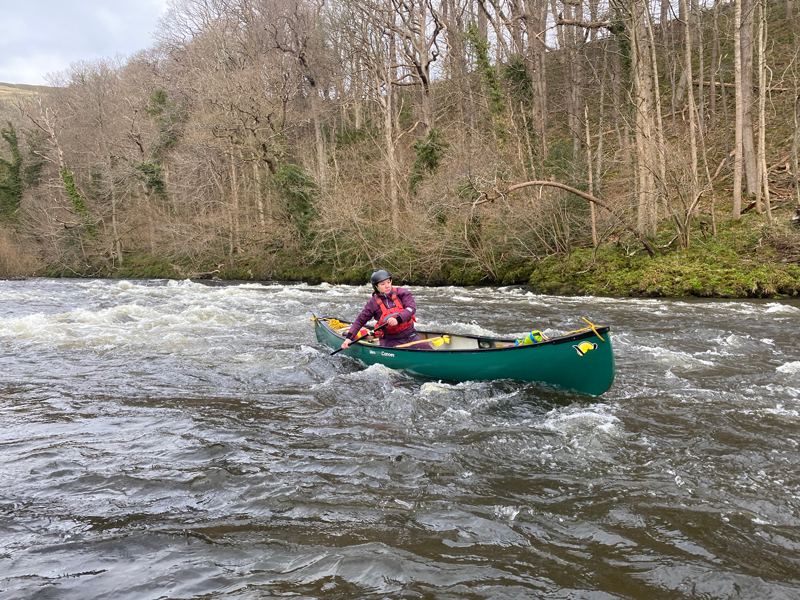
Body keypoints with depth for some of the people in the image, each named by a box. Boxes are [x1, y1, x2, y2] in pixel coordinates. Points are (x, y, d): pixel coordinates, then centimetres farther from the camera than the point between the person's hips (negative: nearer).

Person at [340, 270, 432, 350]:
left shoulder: (402, 293, 0)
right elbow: (360, 321, 4)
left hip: (410, 335, 2)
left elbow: (411, 308, -15)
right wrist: (349, 337, -6)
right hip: (390, 340, -1)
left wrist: (398, 319, -32)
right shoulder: (373, 303, -2)